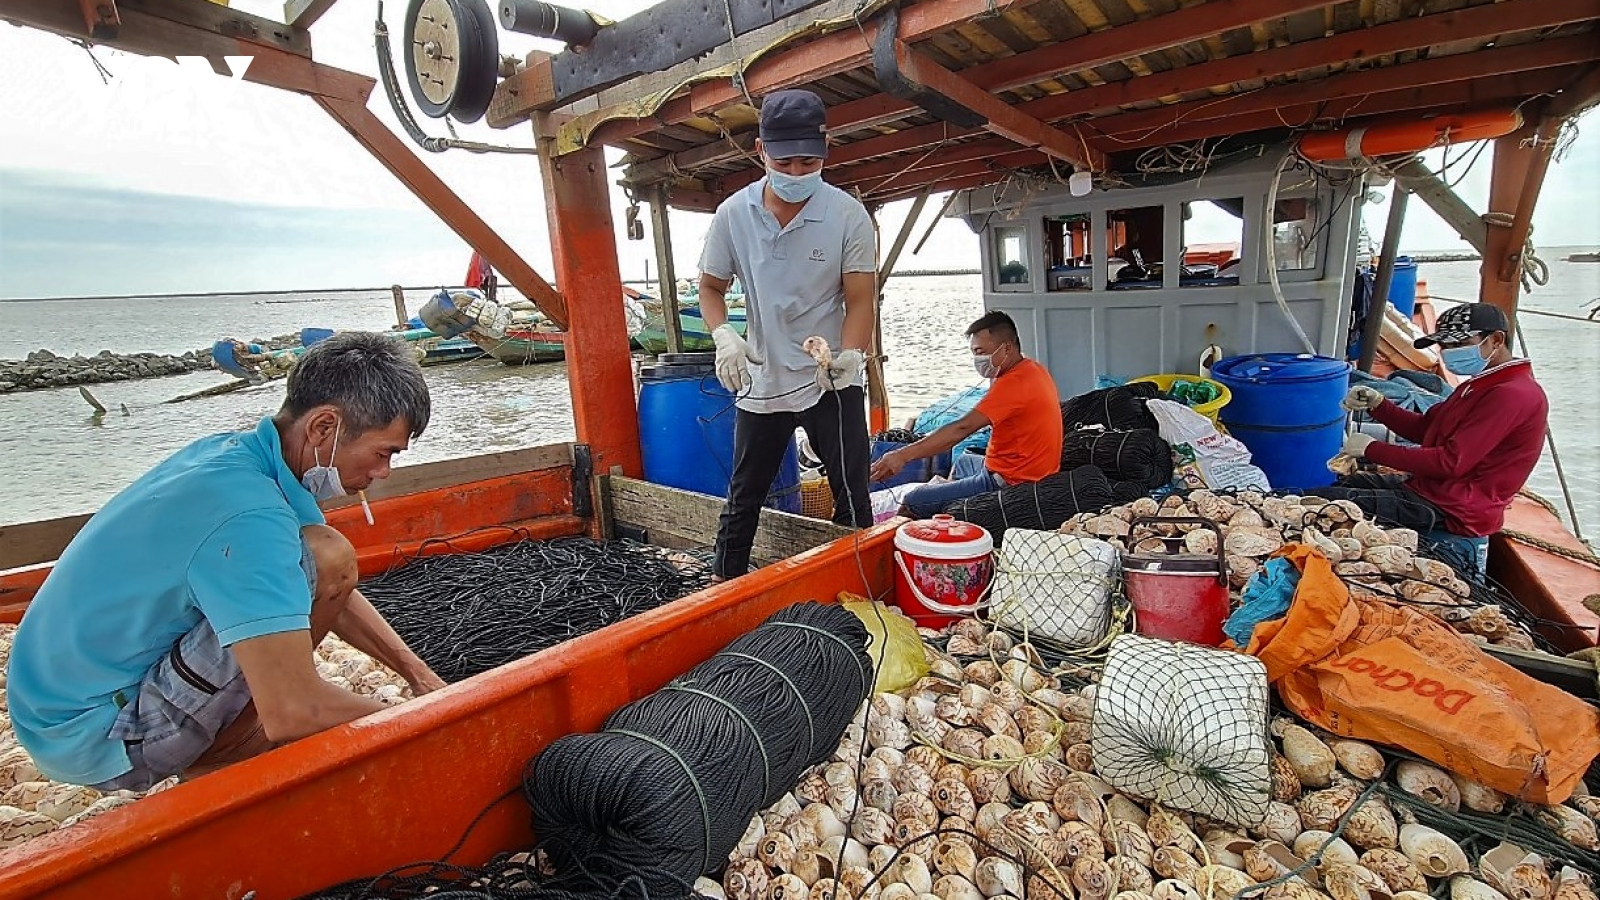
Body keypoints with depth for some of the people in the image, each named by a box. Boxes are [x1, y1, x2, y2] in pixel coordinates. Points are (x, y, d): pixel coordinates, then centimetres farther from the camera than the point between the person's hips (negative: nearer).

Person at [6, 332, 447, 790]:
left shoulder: (232, 452, -1)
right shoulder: (246, 515, -31)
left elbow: (335, 595, 7)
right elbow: (292, 713, -34)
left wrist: (420, 676, 2)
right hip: (95, 740, -9)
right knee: (326, 559, -25)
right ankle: (211, 761, -4)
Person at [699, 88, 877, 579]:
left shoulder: (848, 214, -9)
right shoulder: (733, 214, -3)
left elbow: (860, 300, -9)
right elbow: (711, 287, 8)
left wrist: (850, 354, -28)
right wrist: (724, 335, -12)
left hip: (832, 383, -2)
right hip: (761, 381, 3)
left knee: (852, 500, 4)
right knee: (741, 500, 14)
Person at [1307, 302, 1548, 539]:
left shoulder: (1512, 395, -19)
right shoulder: (1483, 384, 17)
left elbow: (1451, 463, -24)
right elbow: (1424, 428, 17)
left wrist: (1372, 449, -18)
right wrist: (1377, 404, -1)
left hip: (1452, 511, -11)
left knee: (1320, 501, -20)